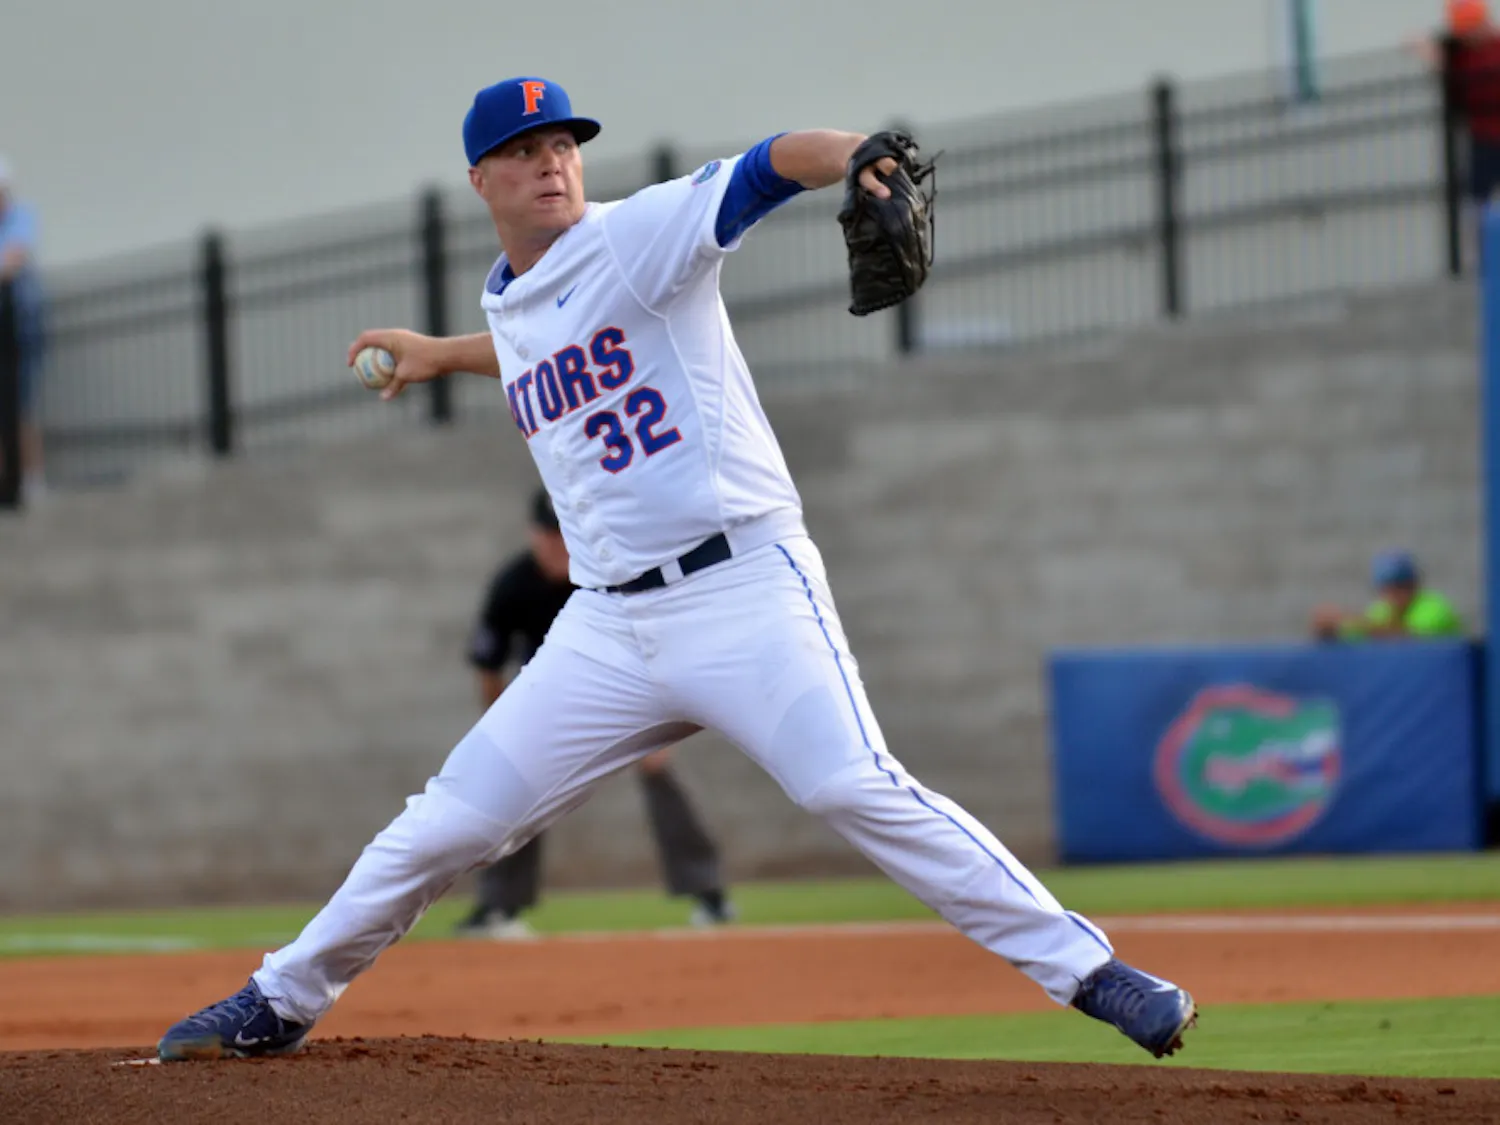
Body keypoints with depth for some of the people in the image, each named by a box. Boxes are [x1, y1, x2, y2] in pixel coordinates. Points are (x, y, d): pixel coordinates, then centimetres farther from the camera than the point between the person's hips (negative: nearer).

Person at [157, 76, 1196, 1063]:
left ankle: (1084, 969, -20)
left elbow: (764, 169, -21)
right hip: (610, 628, 6)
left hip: (747, 587, -6)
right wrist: (445, 355, 47)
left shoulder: (640, 235, -4)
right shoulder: (508, 302, 16)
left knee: (856, 789, -24)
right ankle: (283, 1001, 21)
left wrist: (847, 152, -41)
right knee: (450, 821, 6)